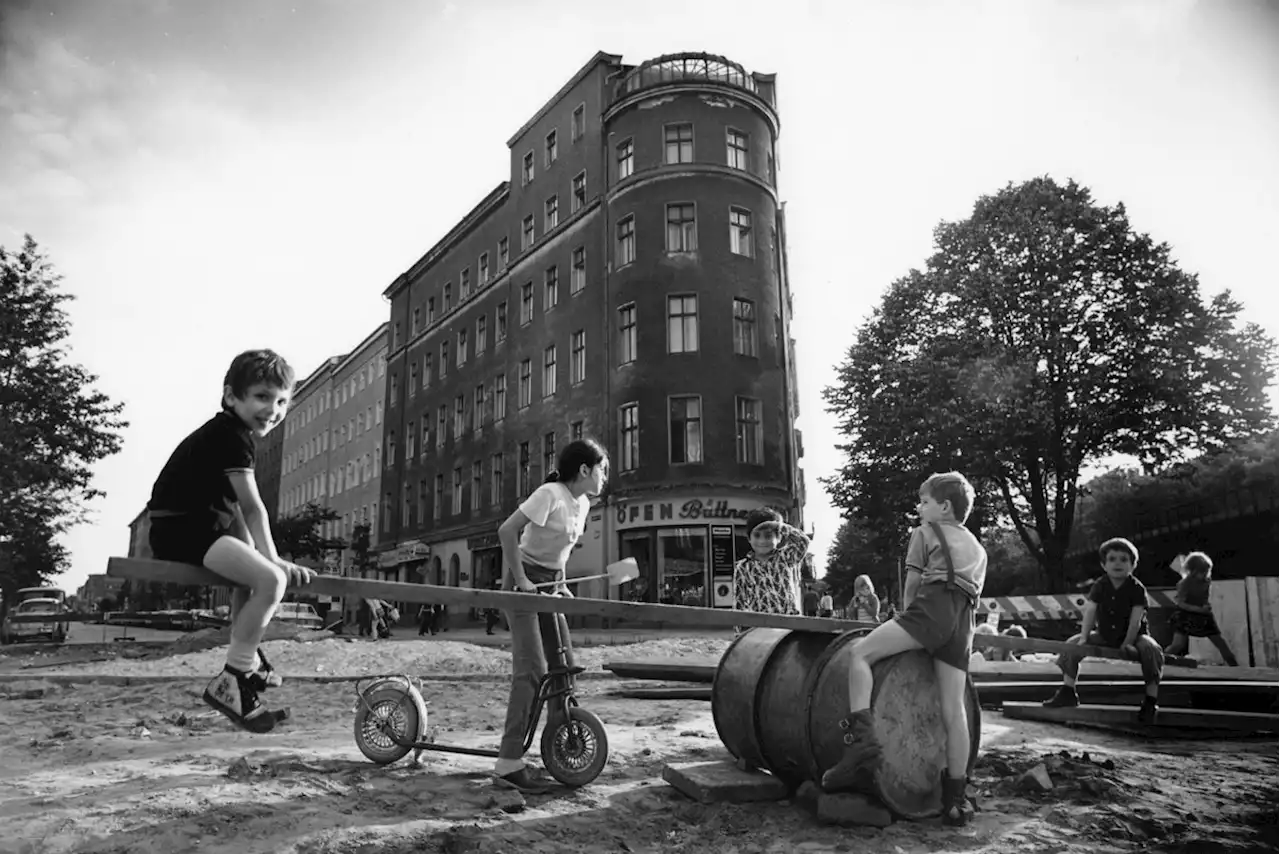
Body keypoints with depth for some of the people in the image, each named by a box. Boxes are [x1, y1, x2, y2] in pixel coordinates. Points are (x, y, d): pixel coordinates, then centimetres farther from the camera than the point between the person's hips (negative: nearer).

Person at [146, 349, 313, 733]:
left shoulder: (226, 432, 17)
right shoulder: (230, 435, -15)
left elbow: (234, 506, 17)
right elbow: (252, 508, -16)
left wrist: (259, 558, 12)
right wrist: (272, 561, -11)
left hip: (196, 522, 11)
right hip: (179, 529, -11)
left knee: (254, 569, 33)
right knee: (272, 580, -24)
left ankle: (246, 653, 38)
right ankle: (230, 682, -15)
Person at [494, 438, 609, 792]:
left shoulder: (582, 503, 6)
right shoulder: (550, 494, -20)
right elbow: (506, 531, -25)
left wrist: (561, 583, 7)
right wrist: (521, 580, -23)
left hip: (551, 583, 8)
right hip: (525, 582, -8)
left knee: (566, 666, 7)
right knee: (531, 669, -13)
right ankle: (509, 760, -8)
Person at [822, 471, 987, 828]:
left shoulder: (924, 533, 15)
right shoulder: (977, 548, 33)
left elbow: (911, 587, 11)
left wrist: (908, 621, 25)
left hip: (932, 605, -6)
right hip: (963, 623, 6)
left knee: (859, 653, -10)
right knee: (953, 711, 5)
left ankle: (862, 742, -27)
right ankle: (955, 800, 8)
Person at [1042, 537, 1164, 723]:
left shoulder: (1137, 588, -15)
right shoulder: (1099, 586, -6)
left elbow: (1136, 620, -19)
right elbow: (1090, 612, -10)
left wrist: (1128, 644, -27)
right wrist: (1084, 639, -18)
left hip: (1134, 635, -3)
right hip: (1104, 635, 4)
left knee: (1151, 649, -33)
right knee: (1072, 644, -9)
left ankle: (1150, 702, -22)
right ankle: (1067, 691, 4)